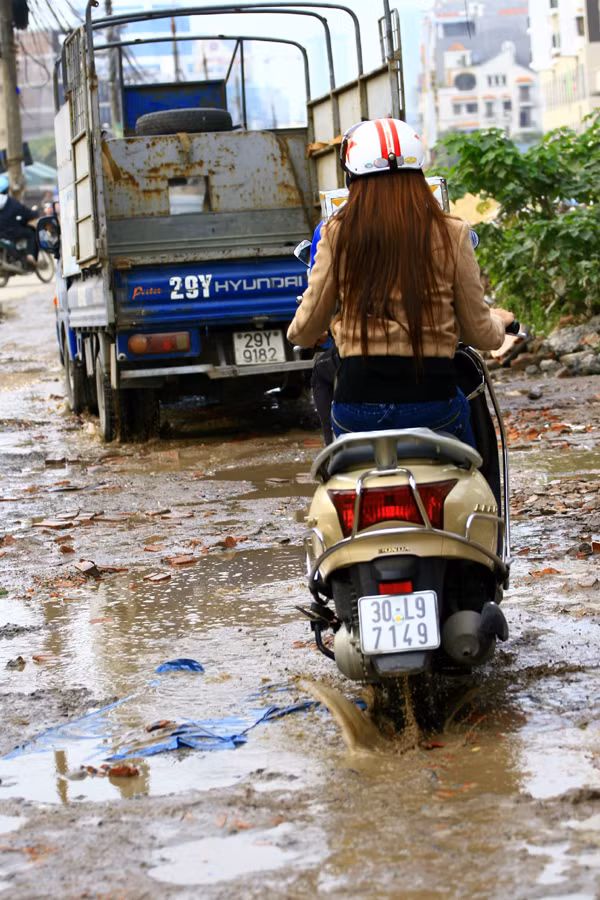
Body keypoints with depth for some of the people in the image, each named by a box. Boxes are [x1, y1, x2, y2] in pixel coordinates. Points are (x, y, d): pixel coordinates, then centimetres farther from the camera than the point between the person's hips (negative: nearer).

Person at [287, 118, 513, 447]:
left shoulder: (337, 234, -1)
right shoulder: (451, 234, -2)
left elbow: (304, 332, 5)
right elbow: (481, 335, 4)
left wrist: (297, 330, 29)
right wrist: (499, 320, 27)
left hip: (356, 408, 1)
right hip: (432, 400, 0)